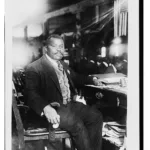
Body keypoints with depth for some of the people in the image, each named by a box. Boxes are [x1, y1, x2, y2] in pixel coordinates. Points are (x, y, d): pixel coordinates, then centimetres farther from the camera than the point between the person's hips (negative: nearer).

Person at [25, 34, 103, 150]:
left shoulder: (63, 65, 18)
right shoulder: (34, 68, -8)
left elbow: (75, 78, 37)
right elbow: (31, 93, -19)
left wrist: (92, 80, 21)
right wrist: (46, 108, -36)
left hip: (70, 104, 8)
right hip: (53, 109, -8)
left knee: (96, 116, -8)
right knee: (77, 124, -29)